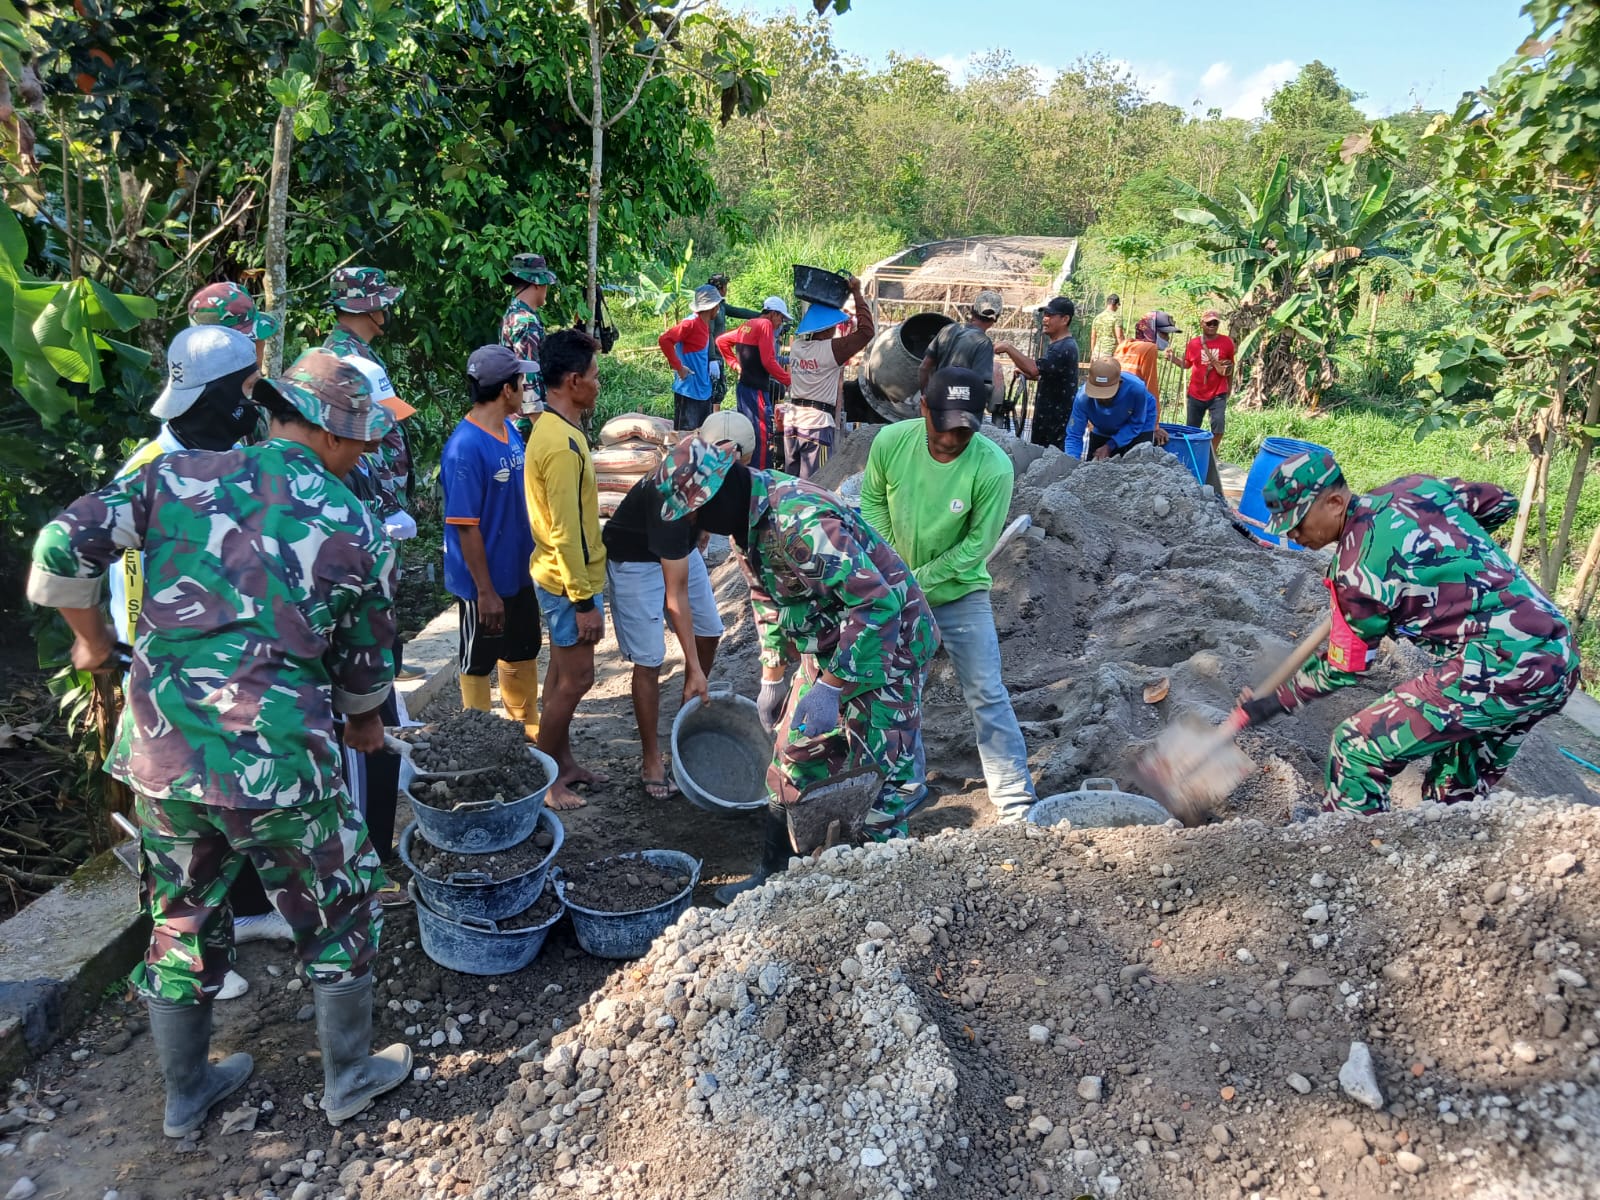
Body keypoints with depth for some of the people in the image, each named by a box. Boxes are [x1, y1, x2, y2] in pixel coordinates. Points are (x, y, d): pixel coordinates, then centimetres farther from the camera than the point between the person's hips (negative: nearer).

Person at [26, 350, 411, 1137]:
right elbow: (366, 663, 5)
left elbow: (64, 545, -3)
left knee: (181, 918, 23)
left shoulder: (180, 474, 2)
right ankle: (349, 1075, 34)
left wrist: (92, 641, 15)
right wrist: (363, 721, 26)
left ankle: (185, 1093, 42)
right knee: (337, 915, 18)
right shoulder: (356, 530, -3)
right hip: (276, 764, -4)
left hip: (159, 751, 4)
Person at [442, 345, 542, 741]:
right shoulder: (465, 447, -24)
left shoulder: (511, 429, 1)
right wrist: (485, 591, -20)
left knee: (523, 652, 22)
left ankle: (526, 728, 40)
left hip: (518, 572, 9)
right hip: (485, 582, -8)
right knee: (478, 663, 11)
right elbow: (465, 527, -23)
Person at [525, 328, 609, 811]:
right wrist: (584, 600, -21)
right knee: (576, 679, 1)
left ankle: (564, 762, 31)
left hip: (559, 576, 10)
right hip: (569, 581, -10)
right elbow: (565, 533, -25)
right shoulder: (562, 445, -26)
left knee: (563, 672, 18)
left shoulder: (552, 427, 7)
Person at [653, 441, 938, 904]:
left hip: (883, 644, -9)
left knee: (890, 774, -3)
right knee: (793, 761, 13)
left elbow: (879, 602, -33)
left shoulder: (801, 522, -32)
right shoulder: (747, 519, -2)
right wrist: (772, 675, 17)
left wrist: (831, 687, -30)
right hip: (826, 647, 9)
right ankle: (773, 873, 28)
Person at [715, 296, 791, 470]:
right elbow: (768, 361, -18)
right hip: (756, 389, -9)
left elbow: (721, 341, 24)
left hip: (743, 386, 9)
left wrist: (735, 364, 21)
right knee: (763, 433, -7)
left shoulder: (747, 325, 16)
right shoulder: (766, 325, -9)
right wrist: (789, 380, -11)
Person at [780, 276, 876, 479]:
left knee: (790, 477, 14)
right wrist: (856, 293, -5)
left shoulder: (796, 346, 6)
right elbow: (866, 331, -12)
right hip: (818, 422, -7)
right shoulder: (830, 350, -14)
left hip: (792, 418, 7)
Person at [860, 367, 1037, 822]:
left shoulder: (993, 468, -26)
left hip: (961, 593, -3)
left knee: (986, 693, -5)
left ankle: (1015, 798, 2)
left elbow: (976, 545, -19)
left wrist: (917, 581, -19)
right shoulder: (891, 441, -18)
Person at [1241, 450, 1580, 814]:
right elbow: (1502, 502, 22)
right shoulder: (1416, 487, 6)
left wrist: (1274, 704, 8)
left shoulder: (1357, 568, -15)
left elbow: (1344, 669, -2)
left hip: (1498, 670, -9)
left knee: (1357, 745, -3)